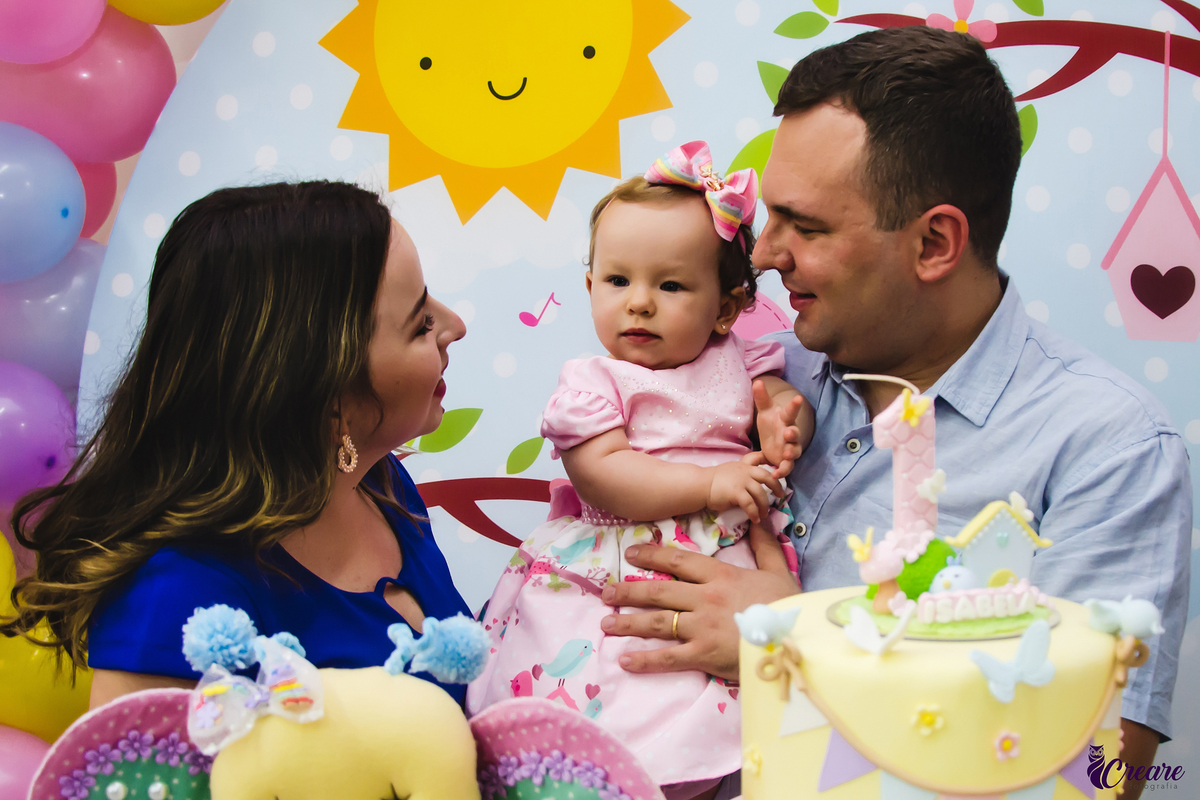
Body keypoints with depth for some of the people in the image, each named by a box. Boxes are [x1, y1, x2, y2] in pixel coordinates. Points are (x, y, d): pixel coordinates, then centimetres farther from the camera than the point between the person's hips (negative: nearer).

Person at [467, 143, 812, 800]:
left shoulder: (736, 360, 12)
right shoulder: (593, 382, -1)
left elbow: (787, 397, 16)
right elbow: (602, 472, -13)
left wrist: (783, 425, -10)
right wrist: (710, 484, -19)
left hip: (725, 556, 3)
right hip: (618, 568, -3)